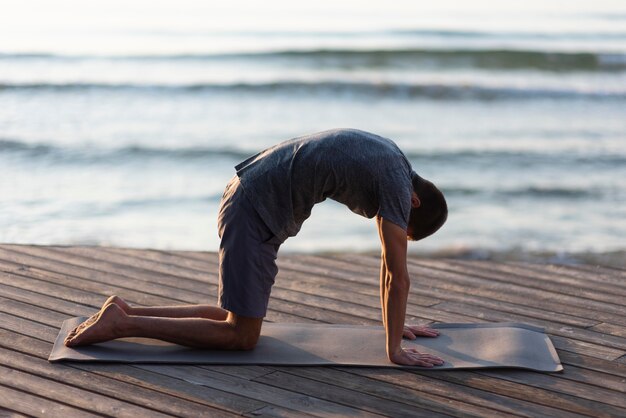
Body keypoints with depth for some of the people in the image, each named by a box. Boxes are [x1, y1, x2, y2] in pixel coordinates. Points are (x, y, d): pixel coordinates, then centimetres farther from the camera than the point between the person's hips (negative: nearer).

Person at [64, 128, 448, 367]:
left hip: (250, 197, 10)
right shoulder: (398, 184, -13)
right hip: (258, 213, -10)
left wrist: (395, 323, 25)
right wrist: (395, 348, -6)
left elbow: (388, 260, 22)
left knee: (240, 317, 16)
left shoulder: (391, 161, 16)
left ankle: (128, 312, 15)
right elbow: (398, 274, -13)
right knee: (242, 336, -5)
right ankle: (122, 324, -5)